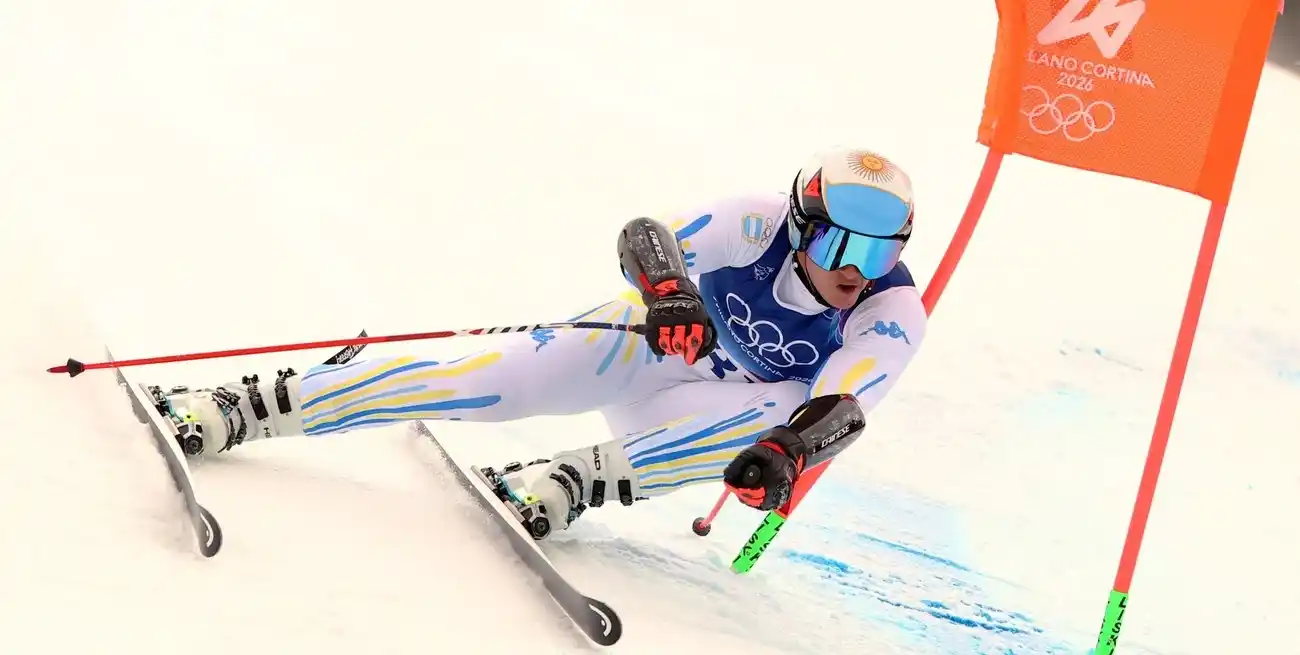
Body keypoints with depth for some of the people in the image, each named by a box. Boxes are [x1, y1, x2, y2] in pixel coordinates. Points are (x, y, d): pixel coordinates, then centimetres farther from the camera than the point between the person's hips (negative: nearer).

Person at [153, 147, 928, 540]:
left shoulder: (894, 317, -24)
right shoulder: (764, 223, -25)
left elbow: (841, 410, -37)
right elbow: (646, 235, -31)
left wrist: (786, 455, -58)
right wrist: (667, 292, -54)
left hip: (711, 406, 2)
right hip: (653, 342, -1)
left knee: (792, 411, -32)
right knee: (487, 383, -21)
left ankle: (574, 479, -32)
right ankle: (248, 406, -13)